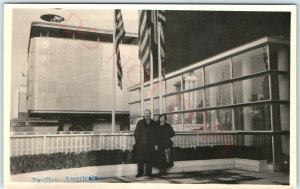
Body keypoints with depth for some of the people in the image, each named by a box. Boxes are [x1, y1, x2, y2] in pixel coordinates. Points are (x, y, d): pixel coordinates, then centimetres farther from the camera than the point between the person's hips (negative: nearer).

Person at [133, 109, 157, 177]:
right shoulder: (140, 122, 8)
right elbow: (136, 133, 4)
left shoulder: (153, 123, 13)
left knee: (149, 159, 2)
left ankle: (148, 172, 10)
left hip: (150, 144, 2)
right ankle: (140, 172, 5)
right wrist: (137, 141, -5)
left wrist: (155, 143, 6)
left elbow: (155, 134, 13)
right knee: (140, 158, -2)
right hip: (141, 144, -2)